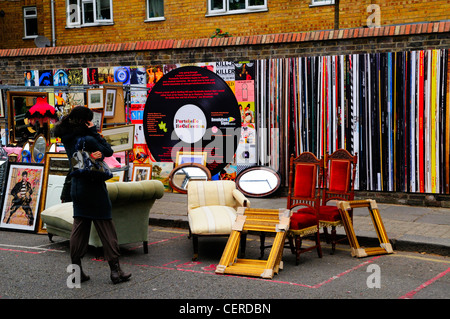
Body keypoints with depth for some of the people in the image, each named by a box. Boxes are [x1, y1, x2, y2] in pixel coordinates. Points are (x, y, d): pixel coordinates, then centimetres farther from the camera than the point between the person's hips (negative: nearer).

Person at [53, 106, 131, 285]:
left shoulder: (68, 139, 3)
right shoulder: (87, 139, -21)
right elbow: (108, 151, -10)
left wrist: (92, 154, -19)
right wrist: (94, 131, -11)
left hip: (76, 188, 7)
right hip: (93, 188, -7)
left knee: (79, 227, 12)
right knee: (106, 228, 0)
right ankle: (115, 270, 2)